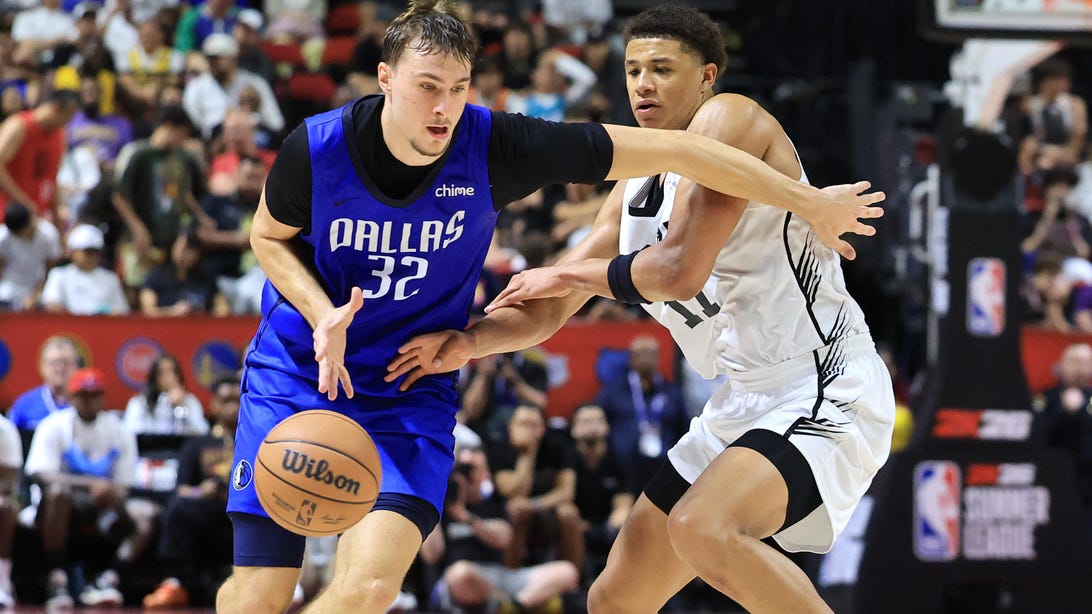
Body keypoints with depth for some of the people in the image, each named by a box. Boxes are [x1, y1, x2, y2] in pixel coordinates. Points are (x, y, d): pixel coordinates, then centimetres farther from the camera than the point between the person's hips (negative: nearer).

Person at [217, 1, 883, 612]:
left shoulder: (494, 147, -20)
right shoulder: (317, 149, -18)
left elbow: (674, 150, -15)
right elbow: (269, 236, 4)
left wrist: (810, 202, -10)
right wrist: (322, 313, -16)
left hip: (410, 392, 0)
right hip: (296, 376, 0)